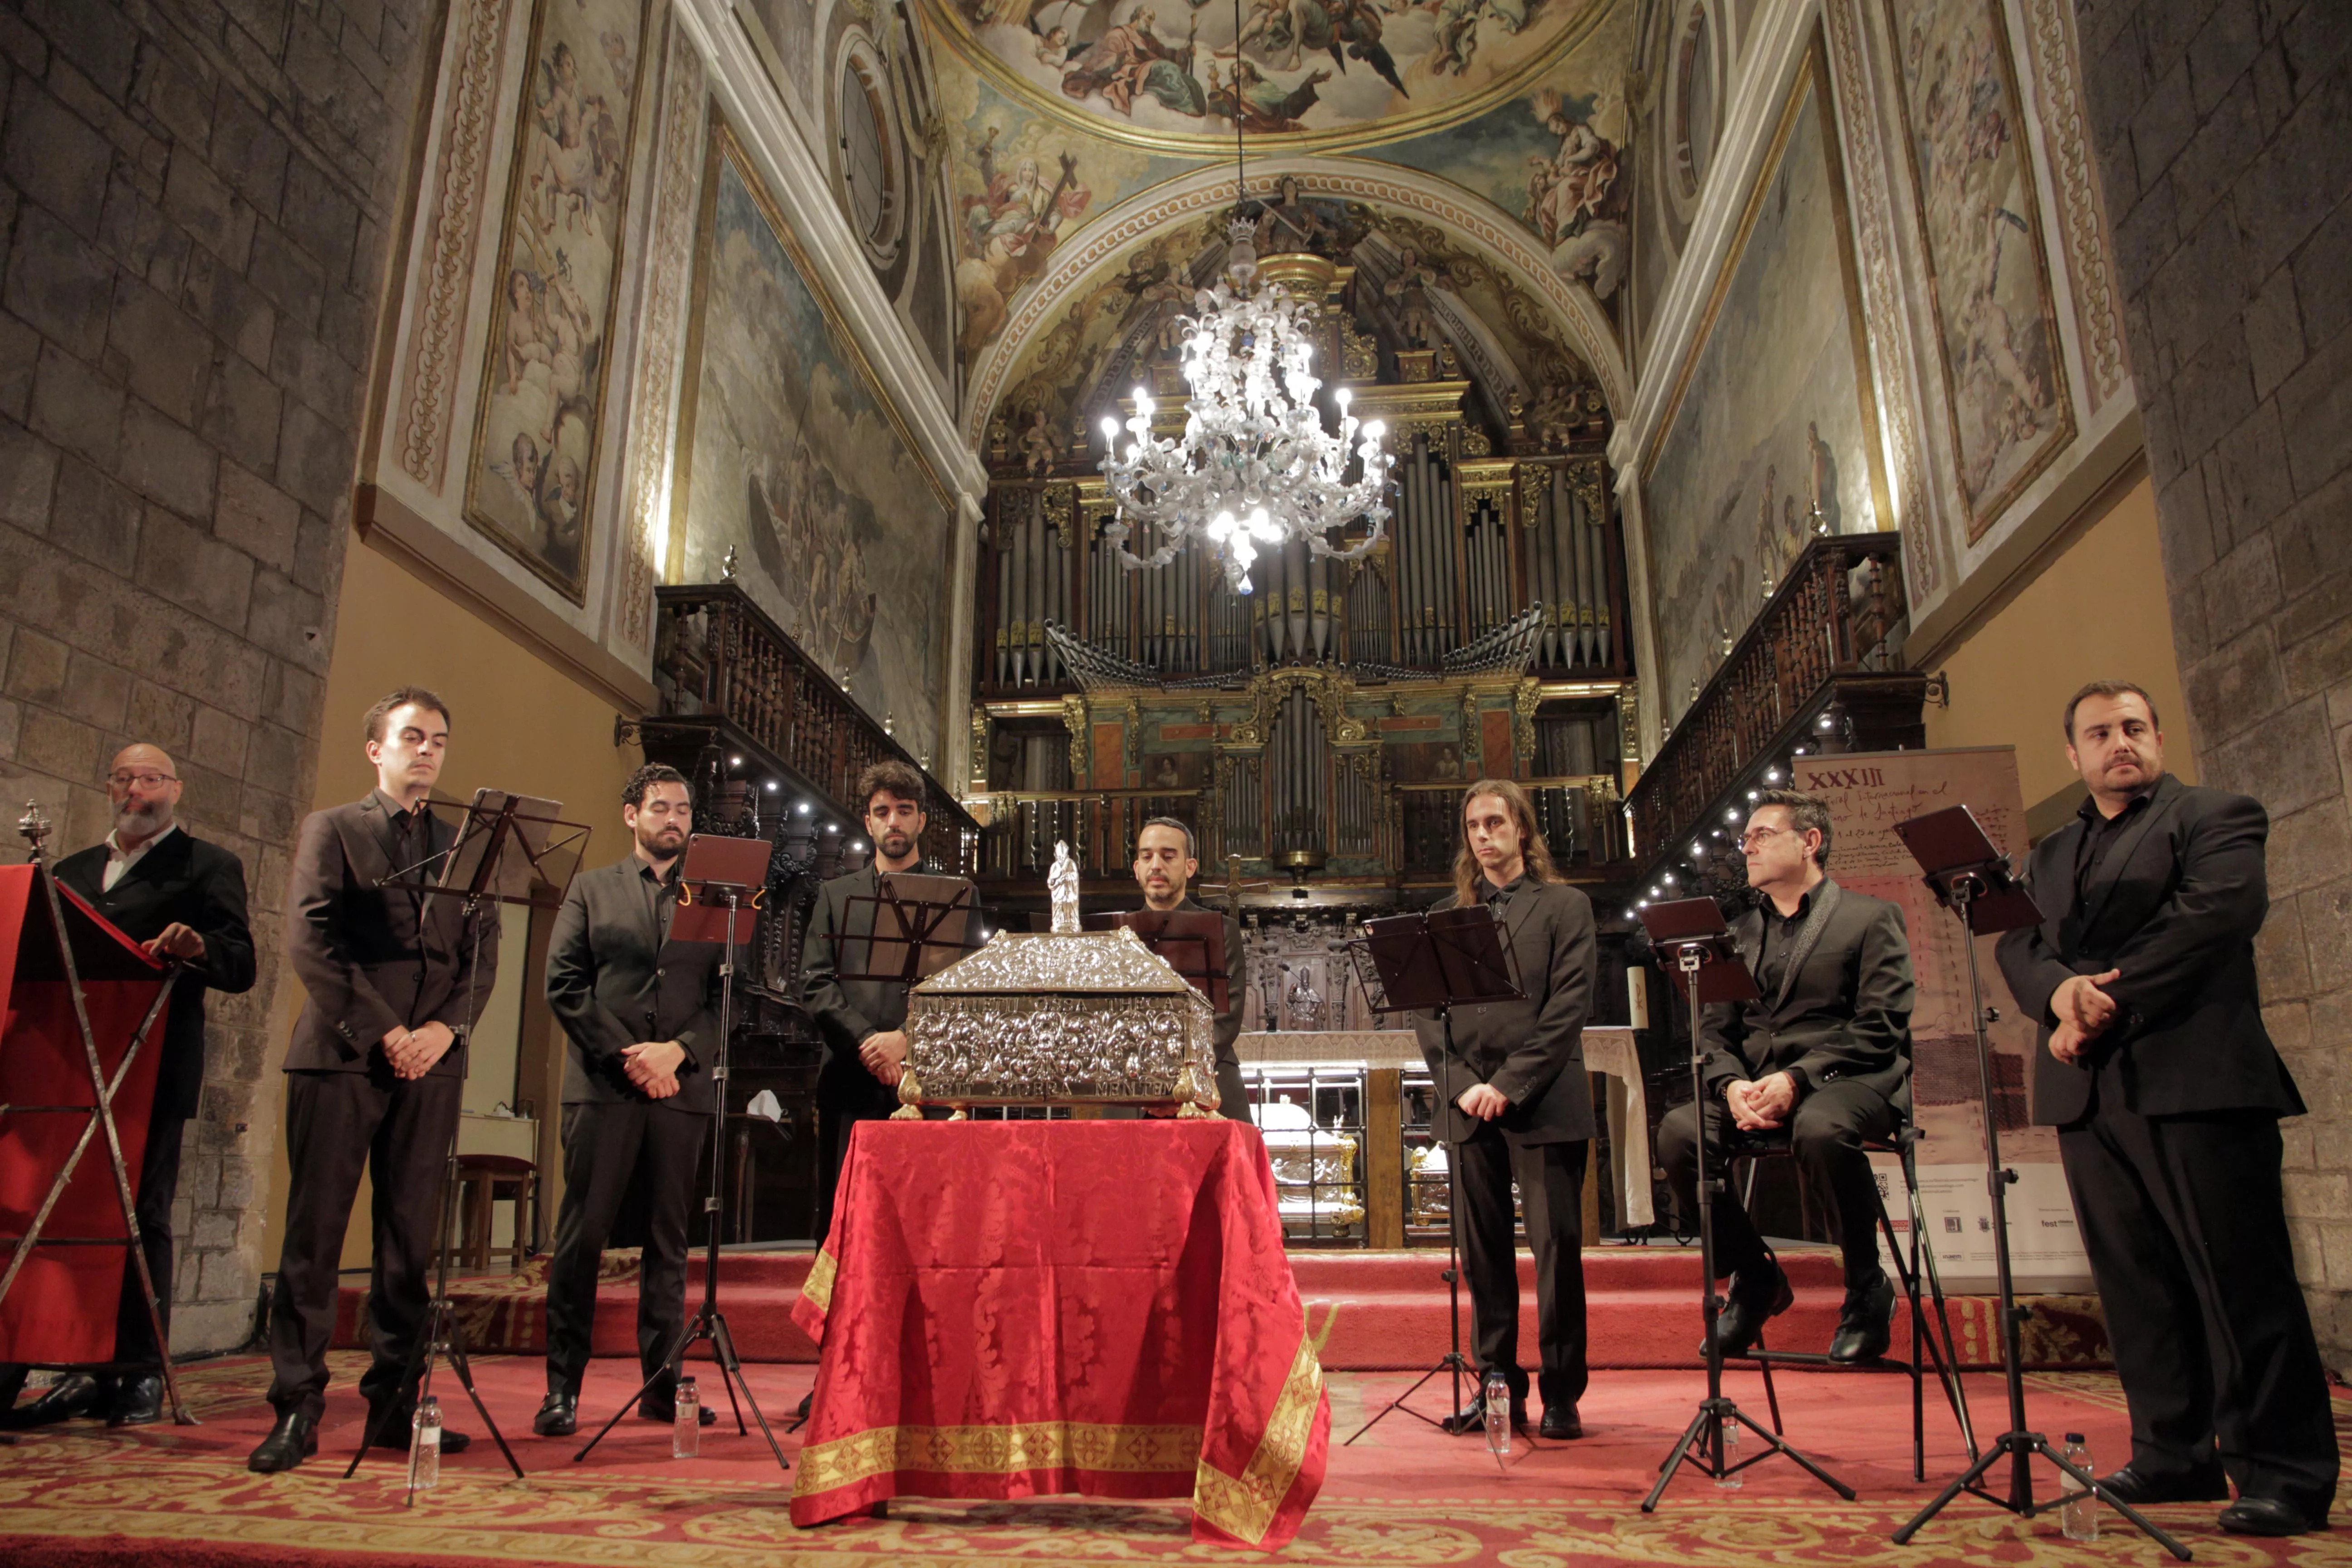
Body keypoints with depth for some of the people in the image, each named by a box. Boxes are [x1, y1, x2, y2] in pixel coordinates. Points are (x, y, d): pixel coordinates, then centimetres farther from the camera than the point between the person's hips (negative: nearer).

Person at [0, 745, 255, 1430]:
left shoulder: (207, 866, 6)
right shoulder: (71, 872, 22)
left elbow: (241, 968, -4)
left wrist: (199, 947, -24)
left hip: (153, 1070, -4)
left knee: (142, 1216, -2)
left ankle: (141, 1374, 5)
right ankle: (85, 1368, 9)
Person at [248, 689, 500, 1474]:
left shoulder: (464, 846, 17)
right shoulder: (332, 829, 9)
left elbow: (482, 956, 10)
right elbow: (310, 942, -3)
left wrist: (445, 1029, -8)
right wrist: (382, 1032, -11)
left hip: (431, 1062, 3)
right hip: (341, 1055, -2)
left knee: (412, 1239, 4)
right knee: (315, 1232, -2)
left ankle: (393, 1401, 10)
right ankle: (297, 1408, 4)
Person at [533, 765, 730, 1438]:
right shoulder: (591, 889, 12)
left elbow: (728, 995, 6)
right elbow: (563, 985, 2)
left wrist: (679, 1050, -10)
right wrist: (626, 1055, -8)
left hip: (681, 1085, 1)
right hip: (603, 1083, -1)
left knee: (668, 1240, 6)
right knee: (581, 1236, -1)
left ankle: (661, 1383, 13)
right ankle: (563, 1387, 7)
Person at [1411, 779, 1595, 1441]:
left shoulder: (1566, 906, 5)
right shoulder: (1446, 915, 14)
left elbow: (1569, 1007, -4)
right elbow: (1426, 1012, 8)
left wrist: (1511, 1084, -12)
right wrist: (1462, 1085, -7)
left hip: (1544, 1105, -3)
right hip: (1470, 1107, 3)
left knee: (1557, 1248, -1)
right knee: (1483, 1254, 6)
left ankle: (1562, 1396, 10)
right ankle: (1497, 1388, 15)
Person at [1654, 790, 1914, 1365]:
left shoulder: (1871, 918, 6)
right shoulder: (1740, 933, 20)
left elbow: (1880, 1028, -6)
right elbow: (1713, 1031, 12)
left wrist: (1797, 1078, -20)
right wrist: (1732, 1084, -12)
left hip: (1853, 1080, -4)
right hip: (1757, 1086, 4)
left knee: (1820, 1129, -39)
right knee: (1678, 1132, -25)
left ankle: (1867, 1289, -12)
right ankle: (1754, 1276, -1)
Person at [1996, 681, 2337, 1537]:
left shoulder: (2217, 816, 5)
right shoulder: (2051, 855, 22)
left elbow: (2210, 917, -12)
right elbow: (2018, 944, 10)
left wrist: (2109, 1003, -15)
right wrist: (2061, 989, -12)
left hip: (2194, 1079, -5)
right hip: (2088, 1091, 6)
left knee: (2239, 1280, -4)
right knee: (2135, 1283, 8)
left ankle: (2284, 1472, 4)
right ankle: (2175, 1455, 16)